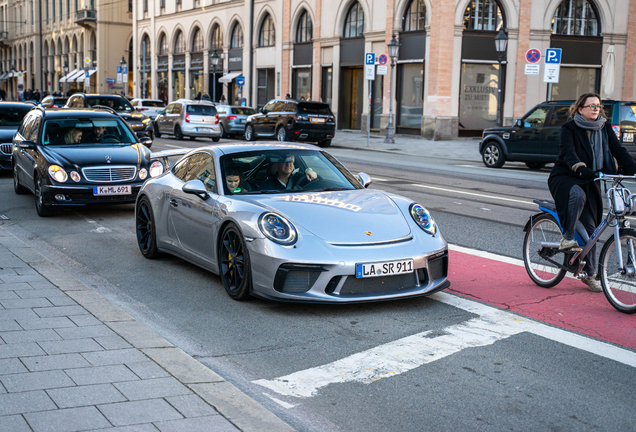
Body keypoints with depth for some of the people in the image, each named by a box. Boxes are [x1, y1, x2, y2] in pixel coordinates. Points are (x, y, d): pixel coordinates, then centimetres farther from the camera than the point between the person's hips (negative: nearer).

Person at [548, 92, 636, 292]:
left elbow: (619, 151, -5)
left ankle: (589, 274, 13)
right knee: (577, 195, -40)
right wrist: (581, 168, -46)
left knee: (590, 227, 2)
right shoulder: (569, 128, -10)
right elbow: (568, 153, -26)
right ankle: (567, 237, -24)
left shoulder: (605, 128, 3)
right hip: (564, 178, -4)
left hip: (589, 182, 4)